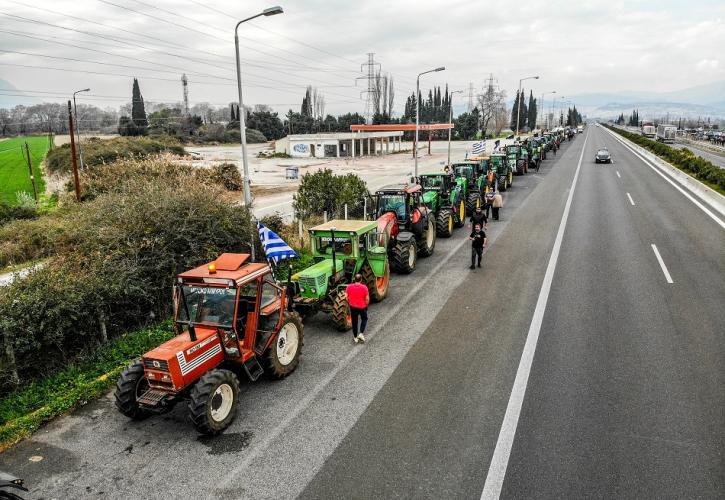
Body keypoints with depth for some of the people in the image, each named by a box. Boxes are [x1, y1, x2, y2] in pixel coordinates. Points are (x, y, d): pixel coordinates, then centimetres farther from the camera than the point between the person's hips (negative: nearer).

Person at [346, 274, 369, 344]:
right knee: (364, 319, 24)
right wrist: (366, 305, 4)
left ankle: (355, 337, 28)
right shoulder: (364, 287, -21)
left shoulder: (349, 287, -13)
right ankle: (361, 334, 11)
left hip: (353, 307, 2)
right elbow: (367, 299, -15)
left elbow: (347, 298, -3)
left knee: (354, 322, 17)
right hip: (362, 307, -2)